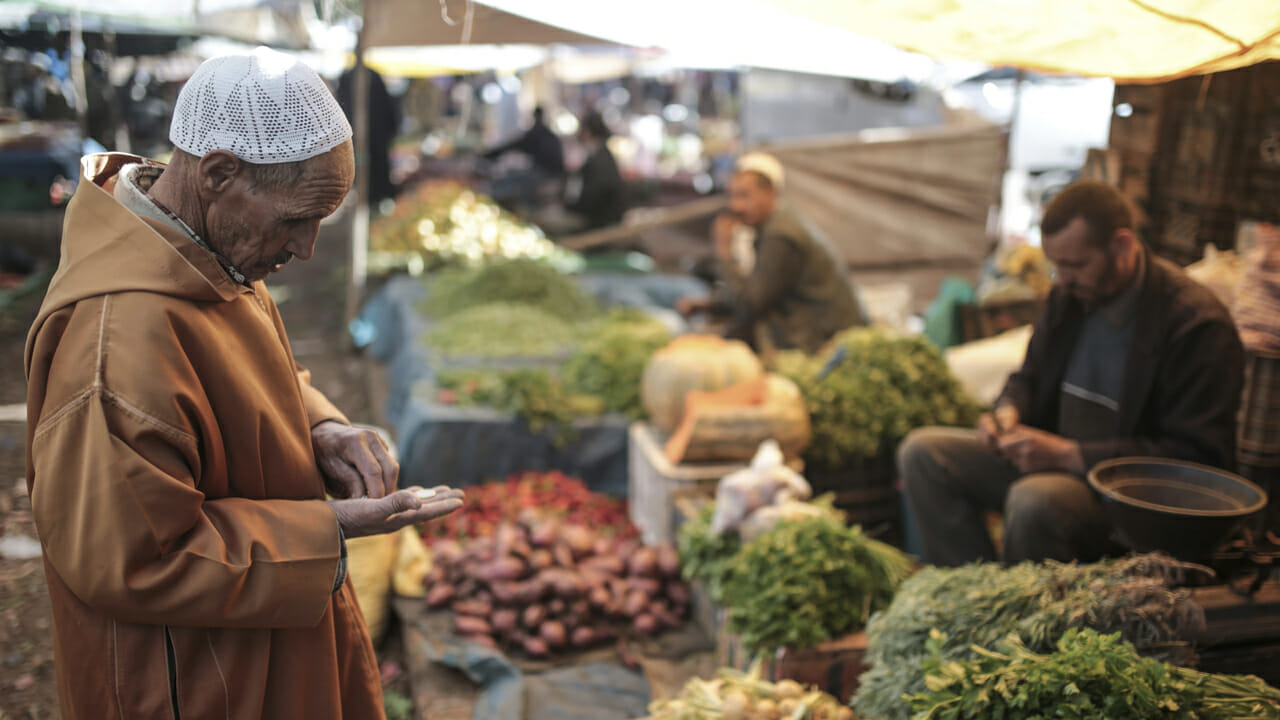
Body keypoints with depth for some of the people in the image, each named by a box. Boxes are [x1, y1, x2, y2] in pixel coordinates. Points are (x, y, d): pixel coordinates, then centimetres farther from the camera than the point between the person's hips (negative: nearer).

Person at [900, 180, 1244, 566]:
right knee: (922, 451, -6)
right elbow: (1029, 376, 21)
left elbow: (1198, 457, -20)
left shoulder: (1197, 323, -17)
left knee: (1036, 499, -37)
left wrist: (1070, 455, -24)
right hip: (1052, 457, 8)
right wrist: (1007, 413, -5)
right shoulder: (1067, 295, 5)